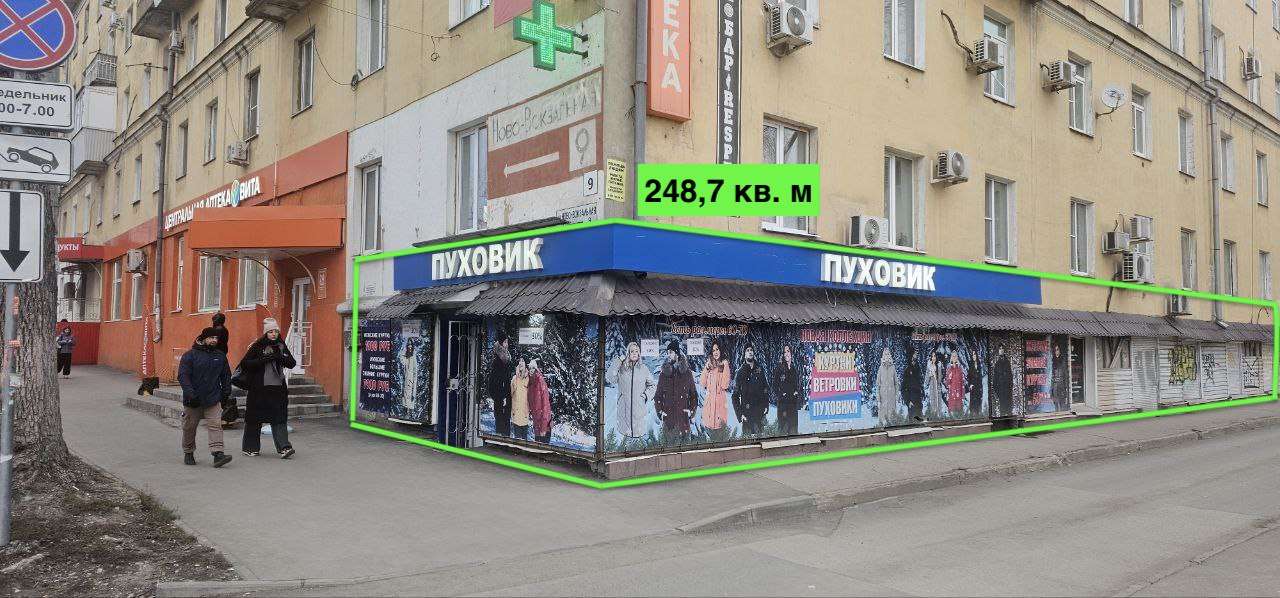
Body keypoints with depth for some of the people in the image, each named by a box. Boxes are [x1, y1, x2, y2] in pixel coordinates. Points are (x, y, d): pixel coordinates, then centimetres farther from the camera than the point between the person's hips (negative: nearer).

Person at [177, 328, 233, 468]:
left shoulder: (220, 356, 10)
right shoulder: (190, 355, -4)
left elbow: (226, 376, 21)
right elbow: (183, 376, -11)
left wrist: (226, 392, 13)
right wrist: (190, 393, -21)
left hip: (213, 399, 2)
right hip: (193, 401, -2)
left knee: (215, 425, -11)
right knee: (189, 427, 11)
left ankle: (218, 453, -17)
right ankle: (188, 453, 28)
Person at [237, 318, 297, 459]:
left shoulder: (281, 346, 9)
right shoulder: (257, 346, -2)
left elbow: (292, 363, 4)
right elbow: (244, 364, -9)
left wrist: (280, 358, -13)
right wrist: (263, 360, -18)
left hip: (278, 387, 3)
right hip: (259, 388, -2)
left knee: (279, 418, -5)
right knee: (255, 418, 6)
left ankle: (284, 447, -11)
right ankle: (250, 447, 20)